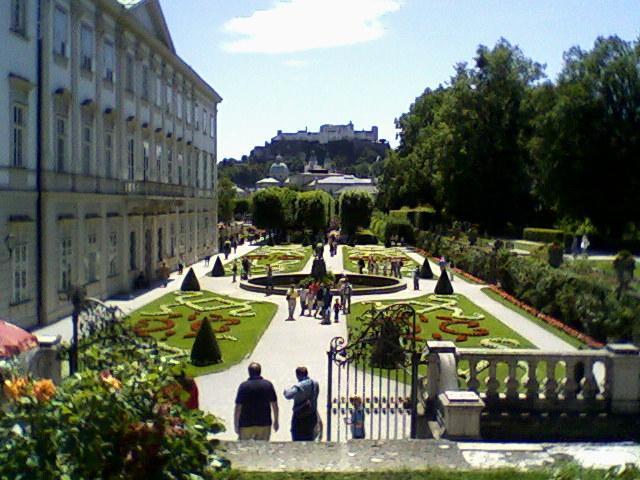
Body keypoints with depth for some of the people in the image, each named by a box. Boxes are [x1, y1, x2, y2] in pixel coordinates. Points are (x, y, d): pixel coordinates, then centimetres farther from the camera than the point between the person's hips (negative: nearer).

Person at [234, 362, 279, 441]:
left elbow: (238, 407, -9)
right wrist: (276, 421, 14)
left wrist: (236, 425, -1)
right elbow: (274, 405, 2)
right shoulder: (268, 385, -1)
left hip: (246, 424, -1)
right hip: (264, 424, 2)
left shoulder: (243, 386, -8)